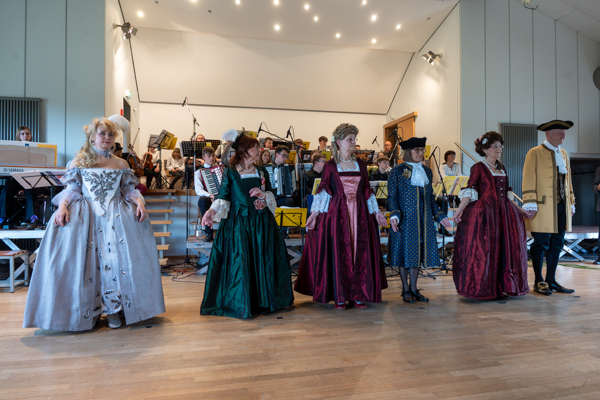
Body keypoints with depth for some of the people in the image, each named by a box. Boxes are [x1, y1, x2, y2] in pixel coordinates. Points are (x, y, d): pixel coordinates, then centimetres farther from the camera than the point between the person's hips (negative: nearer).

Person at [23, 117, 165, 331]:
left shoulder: (121, 164, 14)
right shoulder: (80, 162, 11)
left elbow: (130, 190, 13)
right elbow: (71, 190, 7)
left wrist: (139, 202, -7)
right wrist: (63, 206, -12)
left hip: (116, 215, 1)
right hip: (86, 214, 0)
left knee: (117, 256, -12)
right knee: (82, 259, -13)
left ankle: (114, 308, -2)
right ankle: (87, 310, -1)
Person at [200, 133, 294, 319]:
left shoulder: (261, 171, 11)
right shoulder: (230, 173, -1)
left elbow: (271, 194, 13)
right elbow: (223, 198, -5)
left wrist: (264, 194, -8)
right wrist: (212, 210, -22)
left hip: (261, 223, 4)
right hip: (239, 223, -4)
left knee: (264, 259, 6)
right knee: (238, 260, -5)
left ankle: (264, 299, 21)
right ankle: (240, 303, 10)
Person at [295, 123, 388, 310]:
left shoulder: (361, 165, 11)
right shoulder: (330, 165, 2)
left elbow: (367, 191, 14)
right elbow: (323, 191, -2)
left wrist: (376, 211, 12)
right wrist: (314, 213, -10)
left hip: (359, 213, 3)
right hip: (337, 212, -3)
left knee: (360, 253, 3)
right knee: (338, 252, -1)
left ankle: (358, 295, 13)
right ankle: (340, 297, 9)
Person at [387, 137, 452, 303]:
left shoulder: (427, 171, 14)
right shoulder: (397, 171, -2)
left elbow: (431, 198, 18)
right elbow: (392, 197, -6)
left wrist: (439, 216, 13)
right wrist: (394, 215, -20)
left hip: (424, 220, 5)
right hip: (405, 219, -5)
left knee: (418, 251, 7)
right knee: (405, 251, 0)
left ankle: (414, 288, 19)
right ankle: (405, 290, 13)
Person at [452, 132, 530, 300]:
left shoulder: (502, 168, 16)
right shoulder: (478, 168, -3)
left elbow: (507, 192, 20)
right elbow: (470, 190, -11)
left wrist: (518, 209, 20)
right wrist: (460, 209, -23)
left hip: (503, 213, 7)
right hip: (485, 213, -7)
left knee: (506, 248, 7)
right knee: (484, 249, -5)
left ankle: (503, 285, 18)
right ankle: (481, 288, 5)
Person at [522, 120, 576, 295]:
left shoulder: (564, 154, 18)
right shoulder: (534, 153, -3)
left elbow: (568, 180, 21)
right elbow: (529, 180, -9)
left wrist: (571, 202, 17)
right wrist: (530, 204, -16)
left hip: (561, 206, 7)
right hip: (543, 207, -7)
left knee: (557, 245, 9)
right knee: (541, 245, -2)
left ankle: (551, 280, 18)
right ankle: (539, 282, 9)